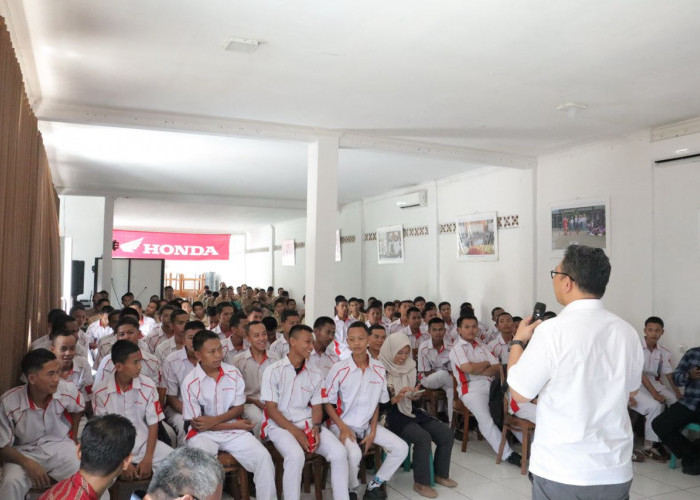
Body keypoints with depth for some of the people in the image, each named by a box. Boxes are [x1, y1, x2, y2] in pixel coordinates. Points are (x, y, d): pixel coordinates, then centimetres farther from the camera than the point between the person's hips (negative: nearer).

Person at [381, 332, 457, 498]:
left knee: (446, 434, -8)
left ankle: (440, 474, 12)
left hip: (411, 411, 7)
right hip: (392, 416, -7)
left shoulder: (410, 367, 8)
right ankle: (420, 483, -12)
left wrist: (416, 395, -6)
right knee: (423, 437, -30)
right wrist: (397, 398, -25)